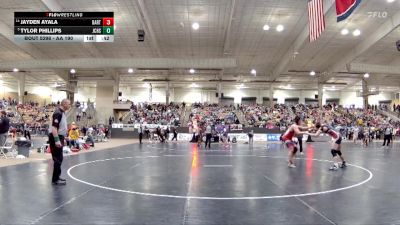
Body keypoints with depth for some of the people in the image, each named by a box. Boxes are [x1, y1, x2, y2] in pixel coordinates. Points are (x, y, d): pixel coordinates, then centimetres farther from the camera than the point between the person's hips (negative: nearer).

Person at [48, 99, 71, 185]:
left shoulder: (62, 113, 12)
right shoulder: (58, 113, -19)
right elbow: (54, 127, -26)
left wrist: (63, 136, 27)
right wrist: (57, 140, -31)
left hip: (59, 137, 10)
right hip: (56, 138, -10)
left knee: (59, 159, 16)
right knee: (58, 159, -6)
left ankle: (57, 176, 25)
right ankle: (55, 179, 1)